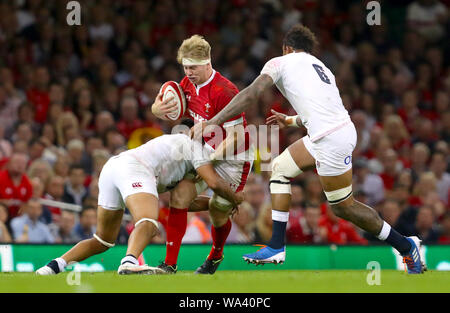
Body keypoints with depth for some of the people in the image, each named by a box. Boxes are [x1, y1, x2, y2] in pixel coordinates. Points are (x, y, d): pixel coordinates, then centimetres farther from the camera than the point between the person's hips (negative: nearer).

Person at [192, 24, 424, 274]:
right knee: (280, 168, 19)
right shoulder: (321, 67, 25)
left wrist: (213, 122, -9)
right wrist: (289, 121, 51)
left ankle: (406, 247, 11)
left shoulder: (281, 62, 4)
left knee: (343, 207, 3)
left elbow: (251, 94, -8)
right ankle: (277, 248, 16)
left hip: (331, 140, -9)